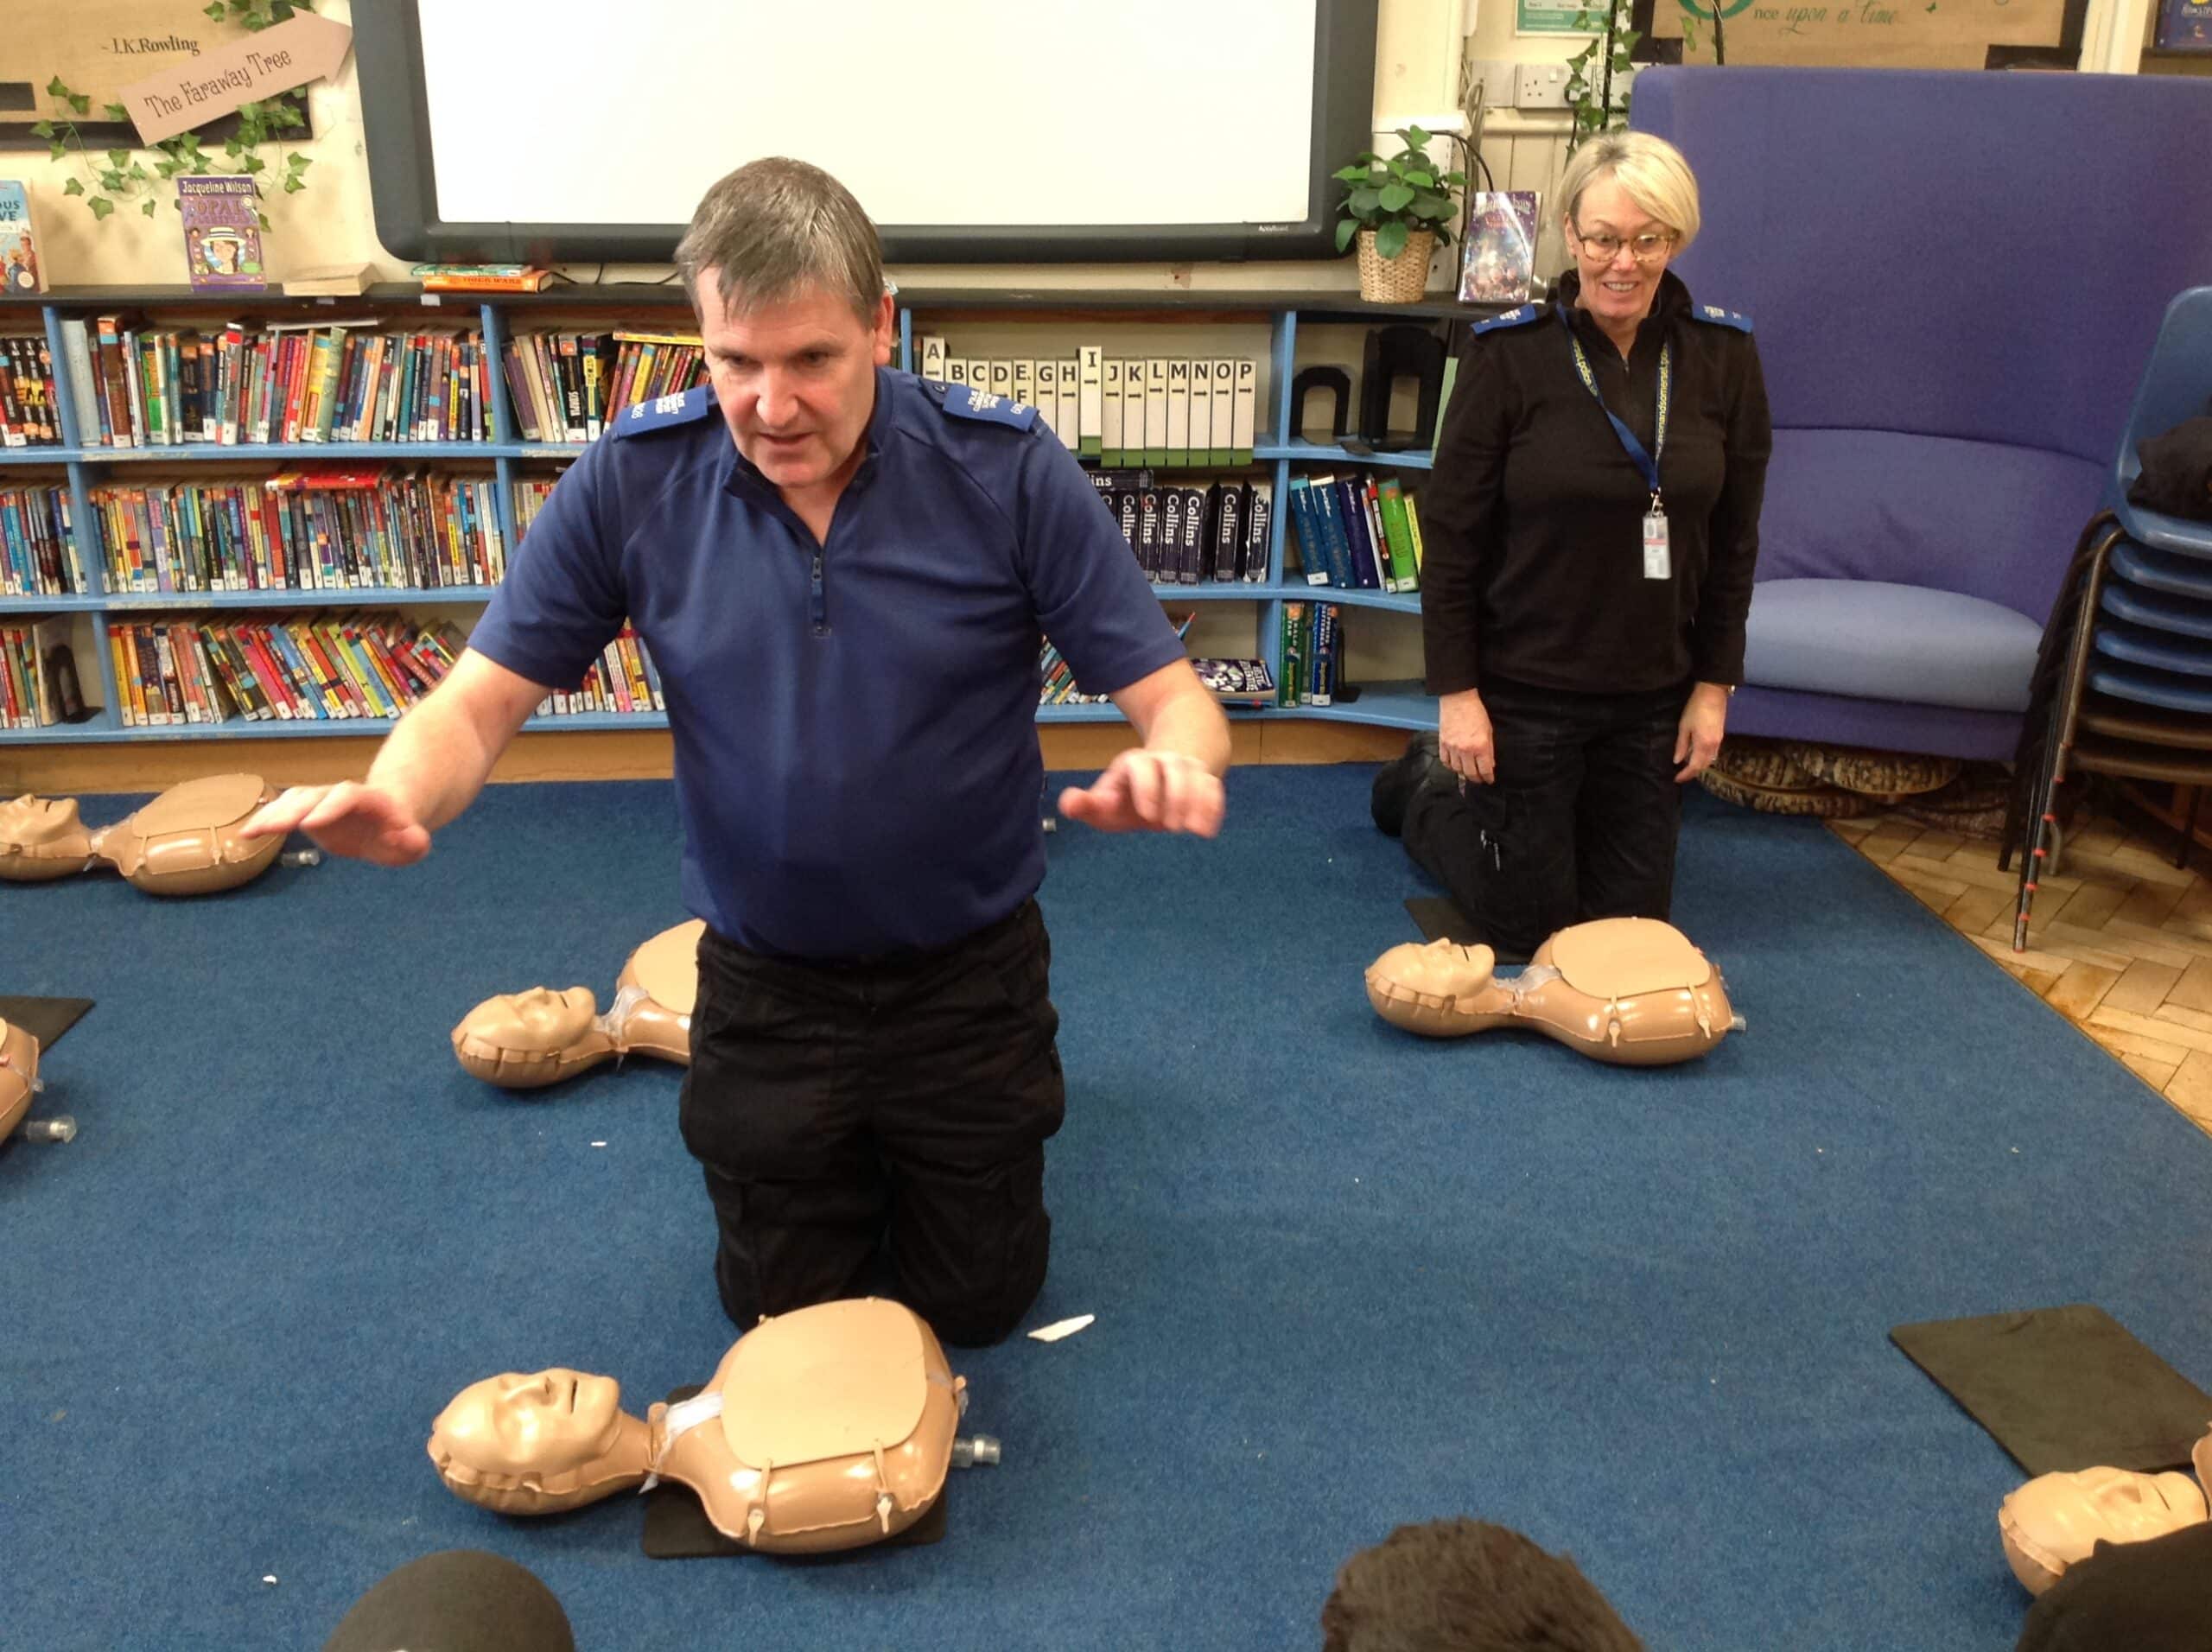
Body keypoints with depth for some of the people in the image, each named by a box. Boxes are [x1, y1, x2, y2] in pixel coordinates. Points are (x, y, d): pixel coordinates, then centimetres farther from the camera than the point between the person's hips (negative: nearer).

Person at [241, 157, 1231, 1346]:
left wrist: (1175, 766, -43)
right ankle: (843, 1146, 48)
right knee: (784, 1307, 18)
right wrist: (397, 795, -35)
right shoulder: (632, 480, -15)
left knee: (977, 1300, 17)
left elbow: (1172, 697, -18)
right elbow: (478, 701, -11)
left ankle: (924, 1137, 46)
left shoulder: (1008, 472, -20)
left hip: (967, 971, -1)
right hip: (763, 981, 1)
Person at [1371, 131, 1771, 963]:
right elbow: (1450, 533, -11)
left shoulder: (1724, 355, -3)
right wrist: (1455, 692, -12)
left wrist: (1714, 684, 3)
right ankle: (1426, 786, 35)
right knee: (1523, 928, 8)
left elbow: (1733, 540, 4)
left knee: (1632, 920, 15)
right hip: (1523, 686, -4)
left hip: (1653, 693, 4)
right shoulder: (1508, 354, -14)